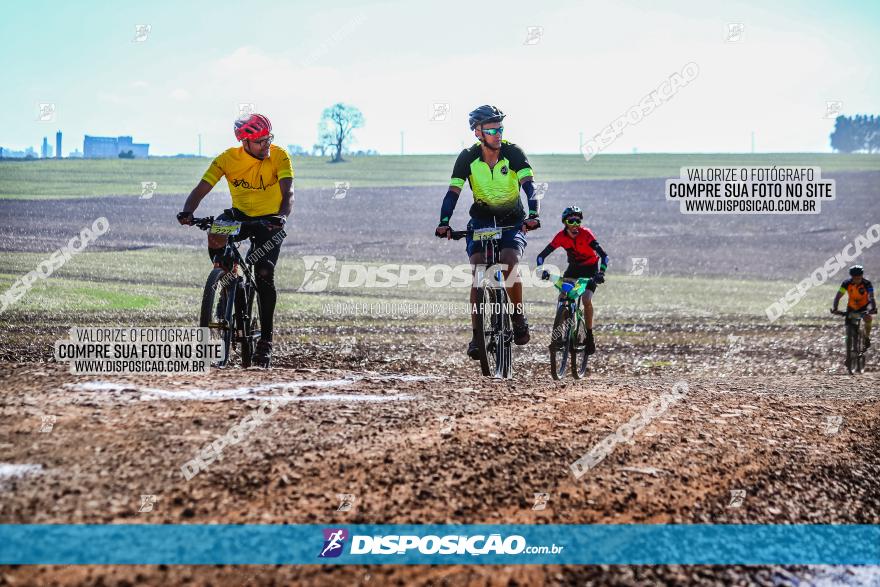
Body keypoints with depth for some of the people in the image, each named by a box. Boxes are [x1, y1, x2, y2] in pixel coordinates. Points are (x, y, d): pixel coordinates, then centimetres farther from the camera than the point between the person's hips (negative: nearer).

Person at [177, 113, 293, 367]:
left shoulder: (279, 156, -18)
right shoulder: (228, 158, -15)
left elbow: (287, 192, -29)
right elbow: (201, 189, -19)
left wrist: (282, 216, -50)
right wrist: (187, 213, -38)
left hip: (269, 221, -2)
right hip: (240, 215, 2)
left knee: (264, 274, -17)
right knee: (215, 237, -32)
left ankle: (266, 338, -4)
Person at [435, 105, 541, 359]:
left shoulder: (513, 153, -16)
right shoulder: (468, 157, -13)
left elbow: (529, 185, -27)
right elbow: (453, 192, -20)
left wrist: (533, 214, -45)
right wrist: (444, 222, -37)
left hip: (513, 221, -1)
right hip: (481, 220, 1)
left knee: (509, 265, -26)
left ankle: (519, 317, -4)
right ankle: (477, 335, -11)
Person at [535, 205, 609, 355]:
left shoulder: (586, 234, -27)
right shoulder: (561, 236, -18)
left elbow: (604, 255, -33)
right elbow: (542, 255, -17)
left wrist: (601, 273, -48)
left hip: (590, 268, -3)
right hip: (573, 267, 3)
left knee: (586, 300, -21)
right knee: (562, 297, -15)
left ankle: (589, 336, -6)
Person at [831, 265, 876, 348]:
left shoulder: (867, 284, -28)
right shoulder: (846, 283, -24)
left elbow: (871, 297, -38)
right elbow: (838, 296, -28)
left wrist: (872, 308, -57)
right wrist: (834, 308, -44)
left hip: (864, 306, -2)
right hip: (851, 307, 2)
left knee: (868, 319, -27)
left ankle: (867, 337, -2)